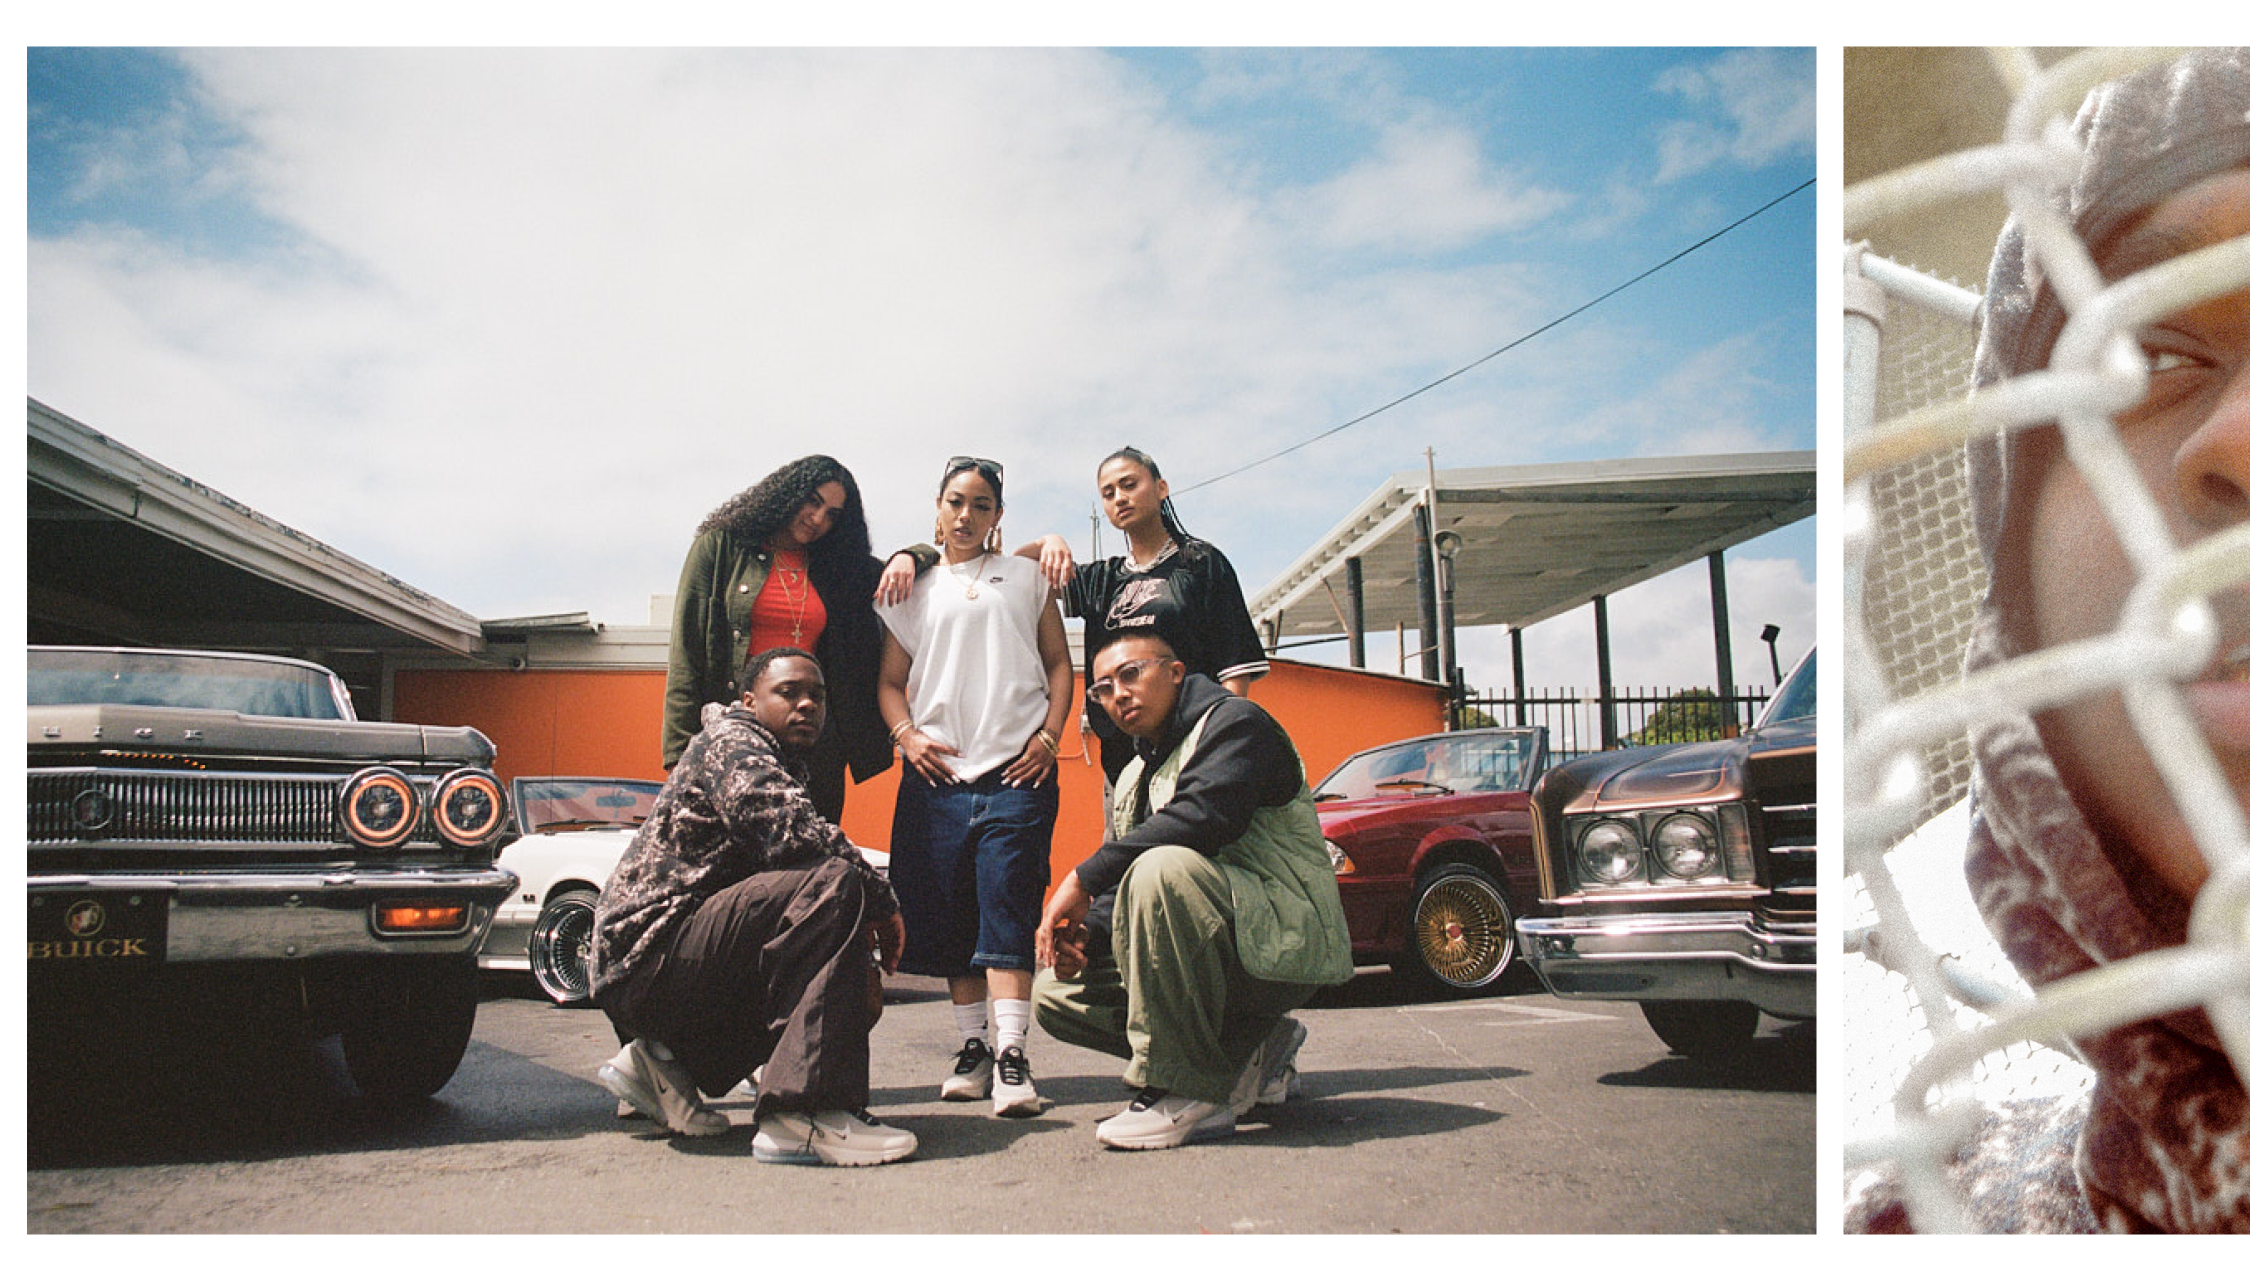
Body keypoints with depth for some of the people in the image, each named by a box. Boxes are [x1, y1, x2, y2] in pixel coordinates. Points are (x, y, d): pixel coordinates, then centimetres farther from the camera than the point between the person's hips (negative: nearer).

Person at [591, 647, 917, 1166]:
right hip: (650, 954, -10)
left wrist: (859, 961, 2)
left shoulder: (782, 767, 25)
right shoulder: (732, 741, -4)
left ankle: (666, 1061, 13)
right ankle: (803, 1113, -36)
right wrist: (883, 900, -13)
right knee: (833, 884, -27)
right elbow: (792, 833, -24)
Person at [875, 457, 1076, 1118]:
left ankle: (1011, 1055, -18)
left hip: (1016, 769, -2)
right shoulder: (912, 590, 17)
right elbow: (890, 679, 16)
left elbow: (1059, 663, 13)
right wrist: (907, 734, -3)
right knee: (948, 915, 2)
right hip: (937, 771, 2)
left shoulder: (1026, 578, 16)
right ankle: (973, 1047, 12)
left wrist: (1050, 735, -1)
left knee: (1007, 907, -13)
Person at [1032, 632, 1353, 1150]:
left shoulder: (1234, 721, -7)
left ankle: (1189, 1091, -26)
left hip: (1283, 943, -10)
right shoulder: (1136, 775, 20)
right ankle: (1248, 1052, 7)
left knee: (1163, 868, -35)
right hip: (1225, 954, 10)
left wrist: (1084, 879, -23)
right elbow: (1120, 886, 17)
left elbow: (1205, 818, -27)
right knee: (1055, 993, 5)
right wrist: (1086, 928, -7)